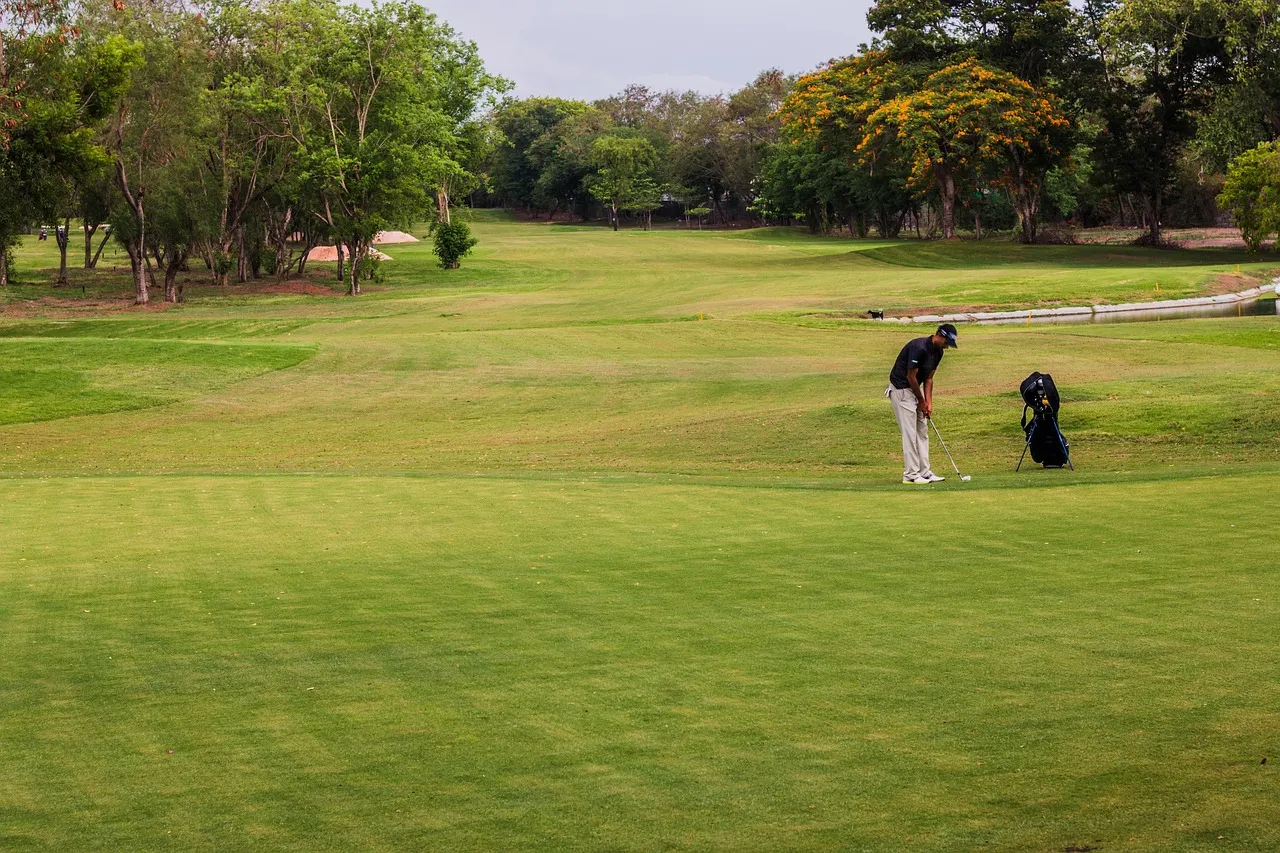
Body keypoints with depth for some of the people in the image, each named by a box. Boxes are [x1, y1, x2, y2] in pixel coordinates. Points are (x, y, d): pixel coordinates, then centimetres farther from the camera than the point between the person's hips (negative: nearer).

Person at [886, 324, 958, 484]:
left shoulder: (937, 352, 3)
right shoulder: (919, 348, -26)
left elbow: (928, 378, 10)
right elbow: (911, 376, -21)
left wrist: (929, 403, 2)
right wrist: (921, 401, -10)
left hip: (915, 389, 10)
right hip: (901, 388, -9)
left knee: (922, 432, 9)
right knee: (910, 433, -9)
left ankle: (924, 472, 12)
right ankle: (910, 475, -6)